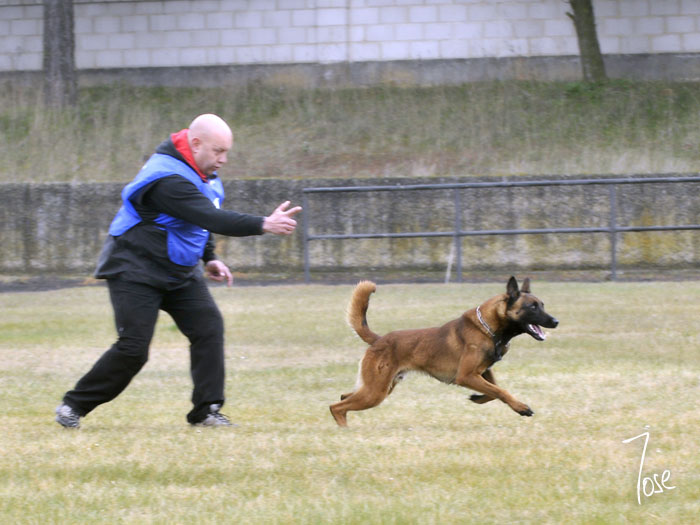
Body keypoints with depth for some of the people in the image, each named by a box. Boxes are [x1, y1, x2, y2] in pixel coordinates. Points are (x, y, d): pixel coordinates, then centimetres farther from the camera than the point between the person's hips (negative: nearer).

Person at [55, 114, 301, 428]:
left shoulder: (201, 171, 4)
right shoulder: (168, 178, -28)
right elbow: (212, 219, -37)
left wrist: (209, 258, 15)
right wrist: (263, 225, -41)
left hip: (180, 272, 9)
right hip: (135, 270, -9)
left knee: (209, 327, -9)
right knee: (133, 348, -12)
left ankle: (206, 411, -5)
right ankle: (74, 406, 4)